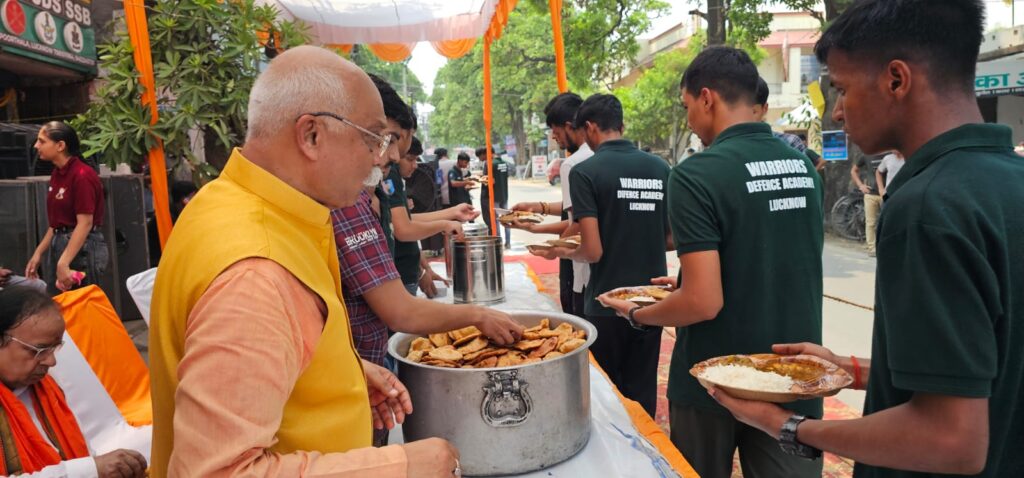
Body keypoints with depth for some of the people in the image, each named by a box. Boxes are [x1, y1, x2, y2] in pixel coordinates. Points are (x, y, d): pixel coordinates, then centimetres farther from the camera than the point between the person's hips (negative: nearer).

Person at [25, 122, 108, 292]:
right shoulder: (57, 174, 10)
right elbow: (56, 223, 16)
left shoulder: (82, 175, -17)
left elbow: (85, 224, -20)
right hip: (62, 245, 9)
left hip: (83, 248, -9)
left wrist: (63, 264, -23)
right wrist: (38, 254, 14)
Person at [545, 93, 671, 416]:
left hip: (607, 304, -4)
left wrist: (563, 253, 3)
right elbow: (671, 238, 7)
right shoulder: (661, 169, 1)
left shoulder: (585, 172, -13)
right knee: (642, 391, 16)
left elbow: (593, 251, -17)